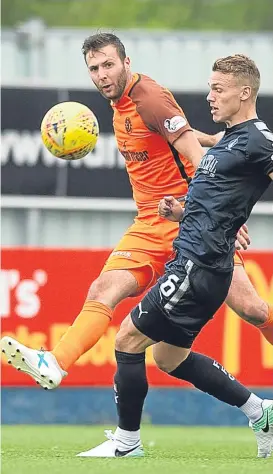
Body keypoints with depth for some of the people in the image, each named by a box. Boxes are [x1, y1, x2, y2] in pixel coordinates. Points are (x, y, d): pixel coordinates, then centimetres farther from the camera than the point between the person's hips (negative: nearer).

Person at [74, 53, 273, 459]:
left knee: (129, 338, -6)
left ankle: (127, 441, 5)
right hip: (191, 261, 11)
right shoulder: (229, 140, 19)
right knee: (170, 357, 19)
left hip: (199, 268, -11)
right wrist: (181, 213, 10)